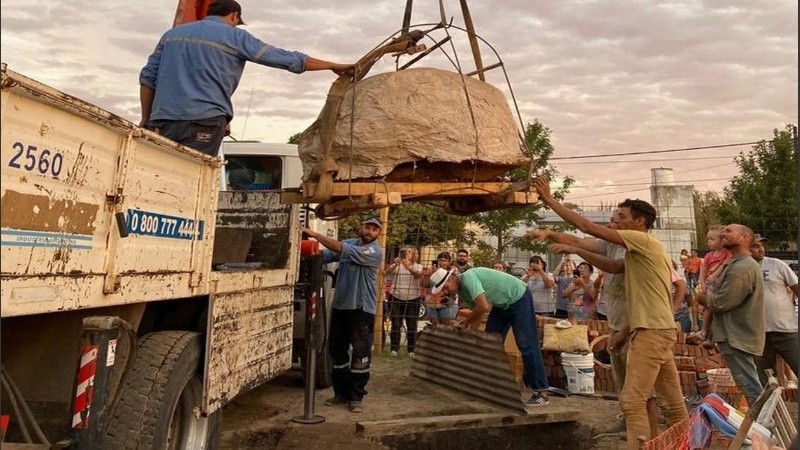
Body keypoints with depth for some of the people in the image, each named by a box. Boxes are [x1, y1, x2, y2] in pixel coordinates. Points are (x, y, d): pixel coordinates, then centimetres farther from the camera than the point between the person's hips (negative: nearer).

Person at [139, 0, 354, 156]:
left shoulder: (172, 34, 21)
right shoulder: (235, 36, 6)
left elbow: (147, 77, 17)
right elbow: (287, 59, 6)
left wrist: (146, 118, 22)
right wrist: (334, 66, 13)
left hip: (163, 121, 5)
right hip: (203, 121, -5)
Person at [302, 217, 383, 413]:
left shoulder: (375, 251, -11)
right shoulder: (349, 244, 9)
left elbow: (342, 250, -21)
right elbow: (324, 256, 3)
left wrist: (315, 234, -20)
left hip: (362, 309, -6)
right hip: (340, 305, 6)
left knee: (361, 353, -2)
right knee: (337, 351, 13)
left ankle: (356, 396, 9)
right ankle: (341, 392, 27)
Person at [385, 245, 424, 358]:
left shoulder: (418, 266, 3)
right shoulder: (397, 265, 1)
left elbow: (417, 275, -21)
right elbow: (387, 272, -19)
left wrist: (409, 267, -42)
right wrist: (395, 264, -40)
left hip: (413, 299, 1)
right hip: (396, 298, -1)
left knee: (412, 325, 3)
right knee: (396, 325, 0)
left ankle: (411, 350, 13)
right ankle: (394, 348, 9)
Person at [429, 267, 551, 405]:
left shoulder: (467, 278, -26)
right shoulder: (462, 293, 3)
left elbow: (483, 307, -34)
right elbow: (477, 314, 7)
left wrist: (465, 323, -20)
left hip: (519, 299, -9)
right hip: (501, 305, 9)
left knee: (527, 345, -12)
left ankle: (541, 392, -8)